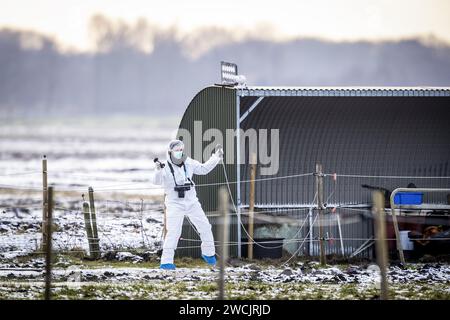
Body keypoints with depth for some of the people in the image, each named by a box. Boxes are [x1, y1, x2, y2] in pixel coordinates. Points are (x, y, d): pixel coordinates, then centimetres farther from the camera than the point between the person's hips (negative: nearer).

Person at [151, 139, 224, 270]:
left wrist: (216, 157, 8)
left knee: (205, 227, 10)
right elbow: (157, 181, -29)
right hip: (175, 204, -5)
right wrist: (159, 170, -49)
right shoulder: (166, 167, -15)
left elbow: (203, 169, 13)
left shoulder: (188, 163, 0)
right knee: (173, 232, -17)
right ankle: (166, 261, -13)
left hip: (191, 202, 5)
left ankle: (208, 253, 33)